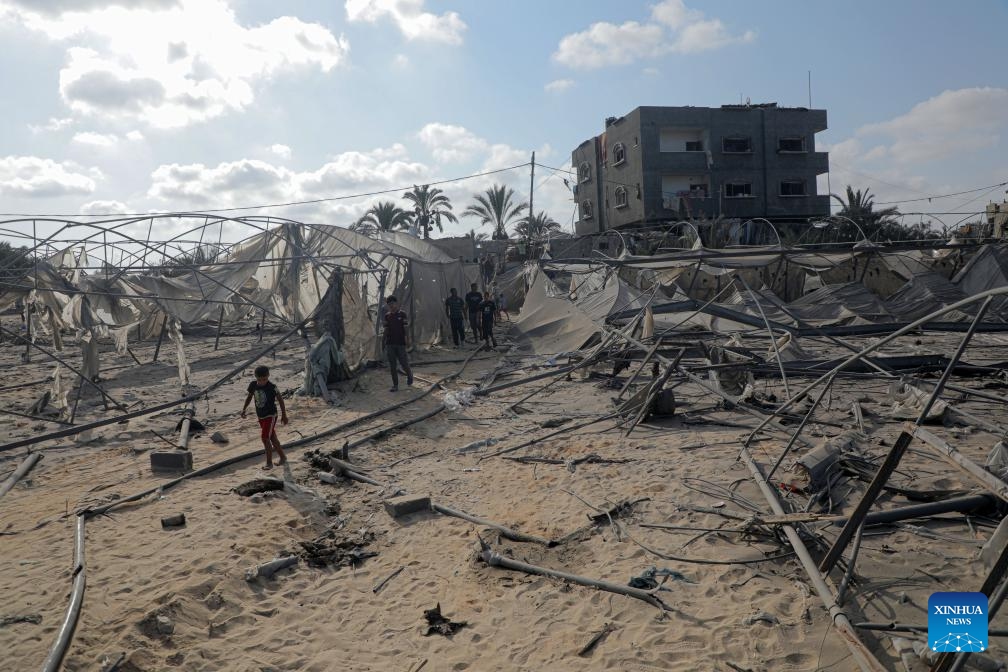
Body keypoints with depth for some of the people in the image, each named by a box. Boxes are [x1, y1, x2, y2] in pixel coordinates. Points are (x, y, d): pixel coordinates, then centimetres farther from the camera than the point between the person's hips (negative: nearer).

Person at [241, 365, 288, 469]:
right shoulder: (253, 385, -5)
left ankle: (269, 462, -3)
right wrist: (244, 409, 4)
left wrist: (284, 415, -4)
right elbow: (249, 396, 13)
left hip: (270, 415, -6)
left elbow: (280, 399, -8)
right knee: (272, 438, 15)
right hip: (260, 416, 6)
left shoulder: (272, 387, -18)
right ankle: (282, 457, 30)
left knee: (265, 438, -13)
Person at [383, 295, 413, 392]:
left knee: (404, 363, -2)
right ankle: (395, 385, 9)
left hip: (400, 343, -3)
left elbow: (406, 328, -5)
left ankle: (409, 374, 30)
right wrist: (385, 343, 10)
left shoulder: (402, 314, -3)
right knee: (392, 366, 4)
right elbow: (386, 329, 12)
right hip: (390, 344, 4)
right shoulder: (387, 316, 8)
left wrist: (407, 339, -14)